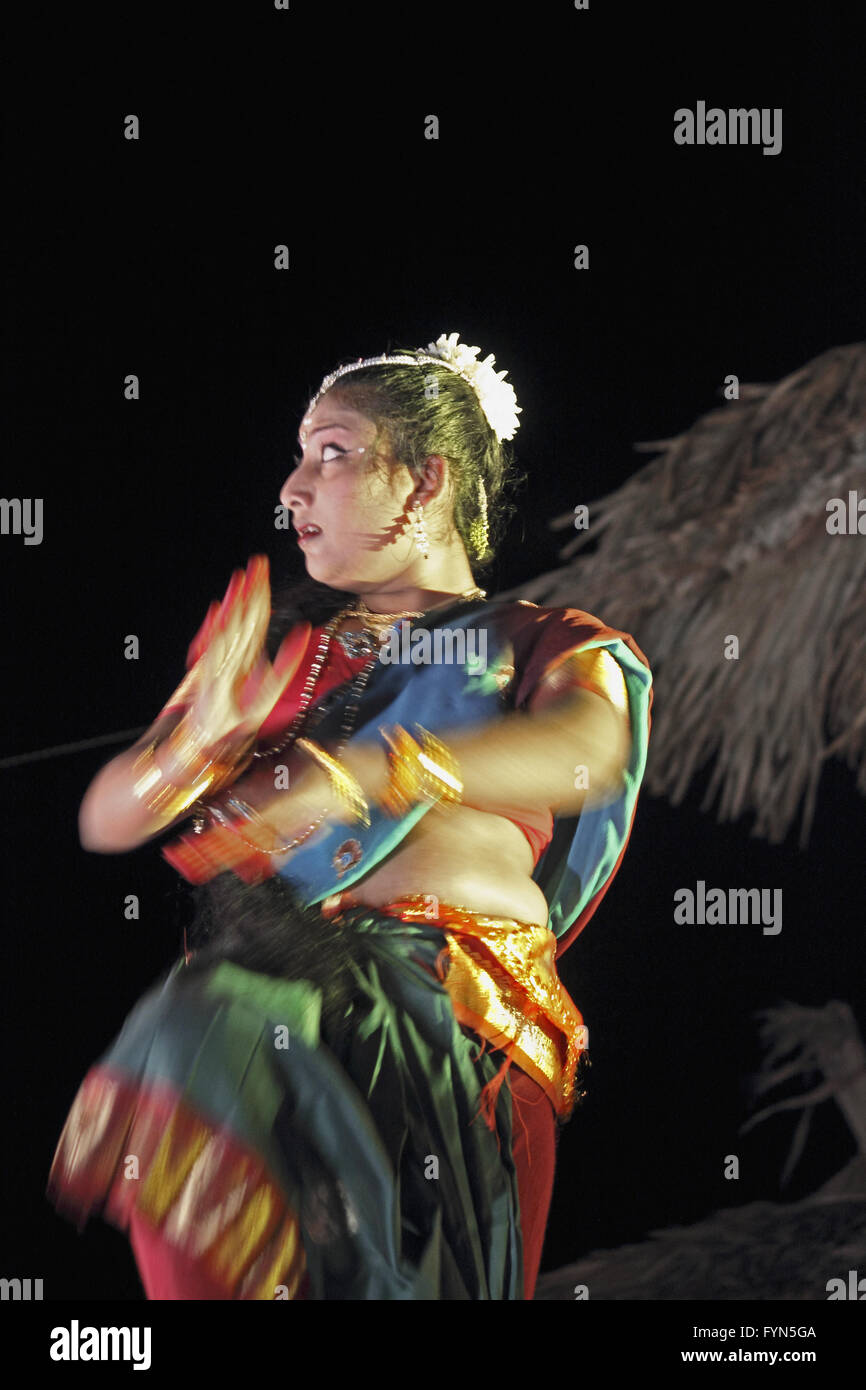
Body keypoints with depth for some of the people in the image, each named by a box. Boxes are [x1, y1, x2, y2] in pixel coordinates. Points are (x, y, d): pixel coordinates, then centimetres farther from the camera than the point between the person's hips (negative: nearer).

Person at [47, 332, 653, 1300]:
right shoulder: (272, 634, 22)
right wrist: (200, 737, -6)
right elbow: (104, 819, 17)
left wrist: (347, 771, -28)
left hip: (462, 1001, -2)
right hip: (261, 961, 3)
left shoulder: (546, 645, 13)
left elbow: (583, 748, -14)